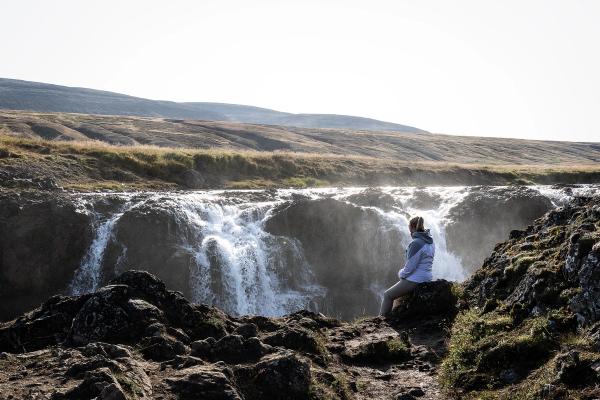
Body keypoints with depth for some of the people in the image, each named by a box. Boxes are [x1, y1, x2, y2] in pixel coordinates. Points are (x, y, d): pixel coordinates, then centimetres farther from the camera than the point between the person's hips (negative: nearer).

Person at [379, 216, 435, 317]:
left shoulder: (416, 243, -22)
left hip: (414, 281, -10)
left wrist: (401, 273, 0)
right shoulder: (430, 242, 7)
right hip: (426, 278, 10)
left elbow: (409, 267, -21)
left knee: (388, 295, 6)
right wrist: (403, 272, 13)